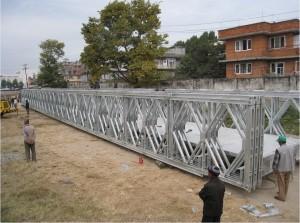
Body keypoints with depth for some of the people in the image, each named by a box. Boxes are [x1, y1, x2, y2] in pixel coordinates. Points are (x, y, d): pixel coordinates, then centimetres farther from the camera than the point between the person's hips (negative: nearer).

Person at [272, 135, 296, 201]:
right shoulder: (292, 147, -6)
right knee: (286, 182, 21)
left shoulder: (279, 150, -24)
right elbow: (294, 158, 4)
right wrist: (292, 167, 17)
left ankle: (281, 196, 19)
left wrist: (274, 170, -5)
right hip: (289, 168, 6)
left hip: (281, 169, -6)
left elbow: (275, 161, -18)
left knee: (281, 183, 9)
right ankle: (284, 193, 38)